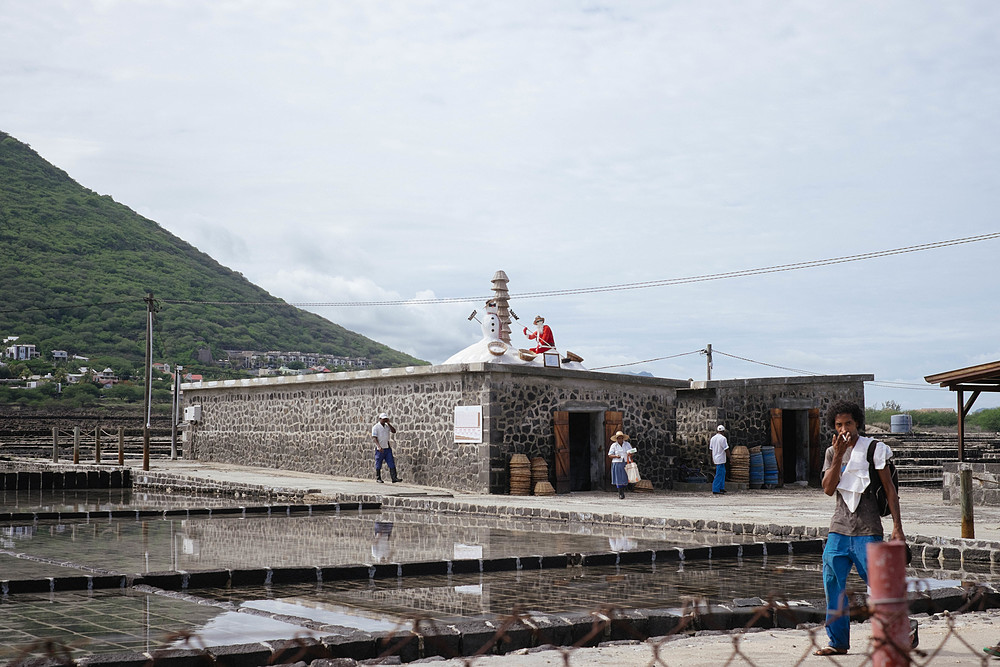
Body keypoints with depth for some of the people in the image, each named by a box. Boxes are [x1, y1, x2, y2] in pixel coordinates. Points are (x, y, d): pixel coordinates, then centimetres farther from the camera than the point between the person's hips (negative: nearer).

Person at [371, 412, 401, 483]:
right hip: (380, 449, -5)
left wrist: (388, 423, -6)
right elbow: (374, 437, -13)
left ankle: (394, 478, -6)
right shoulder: (376, 427, -6)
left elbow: (394, 431, 1)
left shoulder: (387, 426, 11)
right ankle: (378, 478, 13)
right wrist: (379, 446, -25)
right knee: (378, 465, 3)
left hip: (388, 448, 5)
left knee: (391, 463, -3)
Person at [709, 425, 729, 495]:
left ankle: (721, 488, 20)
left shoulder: (712, 438, 8)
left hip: (715, 458, 8)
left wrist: (712, 459, 22)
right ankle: (715, 490, -6)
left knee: (723, 472, 19)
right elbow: (726, 449, -13)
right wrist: (729, 457, -2)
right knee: (719, 474, -5)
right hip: (721, 459, -8)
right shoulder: (723, 438, -15)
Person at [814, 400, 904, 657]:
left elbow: (889, 489, -1)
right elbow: (828, 489, -2)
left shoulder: (873, 449, -1)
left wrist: (897, 526, -7)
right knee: (833, 584, 1)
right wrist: (838, 456, -12)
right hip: (839, 528, 4)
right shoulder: (832, 452, 11)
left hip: (867, 530, -4)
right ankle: (838, 642, 10)